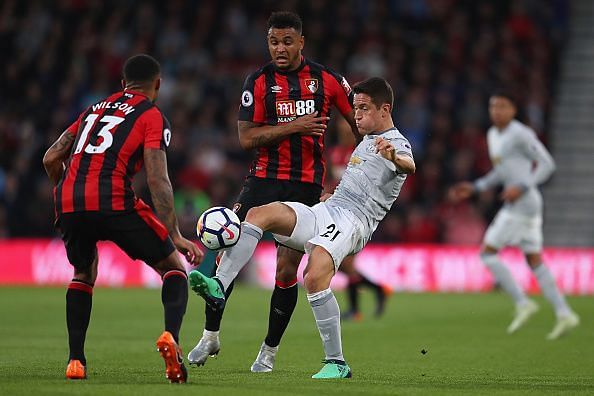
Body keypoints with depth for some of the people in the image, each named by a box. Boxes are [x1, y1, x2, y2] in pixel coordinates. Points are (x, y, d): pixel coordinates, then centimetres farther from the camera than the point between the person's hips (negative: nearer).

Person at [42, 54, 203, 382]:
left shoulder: (95, 109, 27)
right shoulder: (152, 117, 10)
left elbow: (51, 159, 24)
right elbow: (157, 180, -3)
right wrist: (175, 237, -4)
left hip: (68, 204, 5)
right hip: (114, 203, -5)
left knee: (83, 275, 30)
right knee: (173, 267, 11)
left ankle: (75, 361, 18)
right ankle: (171, 336, -14)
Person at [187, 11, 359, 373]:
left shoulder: (326, 79, 0)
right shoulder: (258, 82, -1)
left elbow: (360, 119, 11)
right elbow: (247, 137, -9)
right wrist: (294, 126, -17)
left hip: (306, 186, -1)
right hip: (265, 179, 1)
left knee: (287, 269, -3)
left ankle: (270, 349, 12)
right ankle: (211, 335, 4)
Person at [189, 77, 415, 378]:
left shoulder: (397, 145, -3)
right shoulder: (367, 140, 27)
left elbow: (408, 165, -30)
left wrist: (394, 158, -51)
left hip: (352, 223, -8)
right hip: (324, 211, 8)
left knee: (314, 277, -31)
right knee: (259, 214, -15)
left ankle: (336, 363, -20)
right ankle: (218, 288, -29)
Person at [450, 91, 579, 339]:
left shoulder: (520, 134, -11)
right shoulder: (493, 135, 17)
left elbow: (547, 164, -11)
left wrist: (521, 187, -20)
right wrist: (474, 188, 17)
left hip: (523, 204, -10)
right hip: (519, 205, 10)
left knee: (487, 252, -8)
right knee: (534, 261, 9)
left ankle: (523, 303, -8)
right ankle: (564, 314, 6)